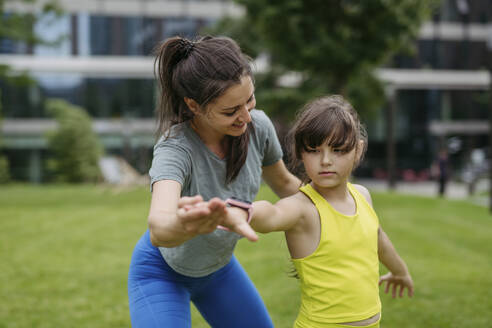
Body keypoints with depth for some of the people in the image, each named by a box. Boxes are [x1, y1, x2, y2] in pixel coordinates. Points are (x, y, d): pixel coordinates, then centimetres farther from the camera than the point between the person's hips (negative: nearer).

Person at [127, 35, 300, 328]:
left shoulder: (257, 126, -19)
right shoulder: (175, 148, -35)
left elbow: (283, 183, 3)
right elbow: (158, 230, -55)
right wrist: (183, 224, -76)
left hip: (219, 266, 6)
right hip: (162, 272, -5)